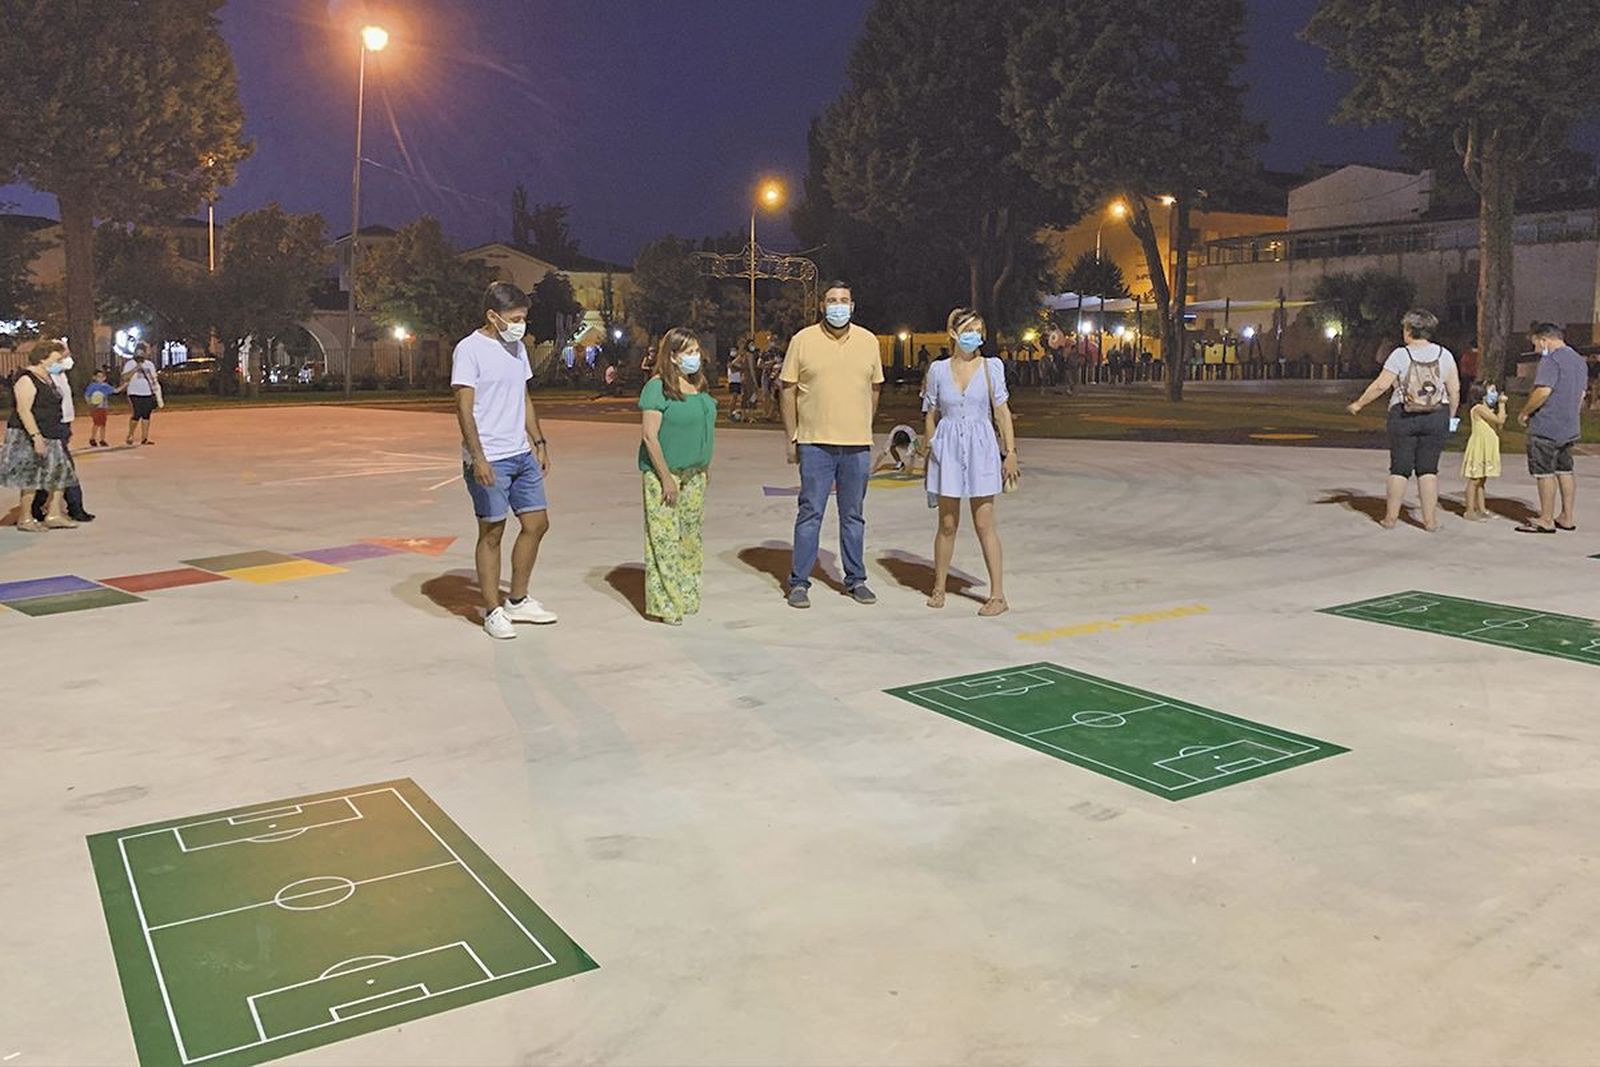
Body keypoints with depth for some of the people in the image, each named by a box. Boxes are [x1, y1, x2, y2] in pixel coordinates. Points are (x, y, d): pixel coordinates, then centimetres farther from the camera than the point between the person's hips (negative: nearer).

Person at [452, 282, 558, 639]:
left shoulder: (517, 347, 12)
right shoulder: (470, 349, -11)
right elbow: (464, 409, -16)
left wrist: (539, 442, 16)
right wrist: (478, 457, -22)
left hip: (522, 455, 8)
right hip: (489, 460, -8)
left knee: (537, 524, 10)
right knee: (492, 532, 0)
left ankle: (518, 600, 24)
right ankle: (493, 611, 11)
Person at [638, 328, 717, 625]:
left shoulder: (699, 386, 10)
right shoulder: (657, 388, -13)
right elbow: (650, 436, -16)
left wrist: (706, 467, 17)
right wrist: (666, 478, -18)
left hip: (695, 475, 8)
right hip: (664, 474, -7)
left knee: (691, 536, 12)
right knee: (665, 539, -4)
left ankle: (688, 596, 22)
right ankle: (666, 604, 2)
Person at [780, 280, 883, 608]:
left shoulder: (868, 341, 8)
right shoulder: (802, 340, 0)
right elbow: (788, 390, 2)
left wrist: (863, 429, 12)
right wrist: (792, 438, -1)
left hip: (857, 445, 3)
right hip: (815, 444, -2)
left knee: (854, 515, 11)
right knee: (810, 513, 0)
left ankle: (856, 580, 21)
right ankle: (799, 582, 8)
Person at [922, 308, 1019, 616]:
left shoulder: (991, 367, 2)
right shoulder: (939, 370, 4)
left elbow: (1002, 412, 1)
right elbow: (931, 415, 10)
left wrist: (1010, 452, -4)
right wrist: (929, 452, 9)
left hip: (981, 449, -1)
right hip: (948, 448, 1)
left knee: (984, 524, -1)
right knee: (947, 524, 6)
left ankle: (998, 594, 4)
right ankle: (939, 588, 21)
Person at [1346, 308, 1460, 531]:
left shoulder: (1400, 355, -6)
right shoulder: (1444, 355, 4)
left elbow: (1380, 385, -8)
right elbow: (1455, 390, 6)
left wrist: (1359, 404, 3)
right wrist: (1450, 416, 18)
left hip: (1403, 417, -2)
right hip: (1436, 418, 2)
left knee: (1400, 468, 5)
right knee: (1428, 469, 6)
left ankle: (1391, 517, 9)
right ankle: (1430, 519, 6)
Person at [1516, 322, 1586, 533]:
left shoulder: (1551, 359, -15)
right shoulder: (1579, 360, 16)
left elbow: (1543, 391, -24)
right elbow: (1581, 395, 21)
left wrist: (1525, 412, -13)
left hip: (1546, 427, -9)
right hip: (1570, 427, 9)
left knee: (1544, 472, -4)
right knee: (1565, 471, 14)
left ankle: (1546, 520, -1)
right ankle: (1567, 518, 18)